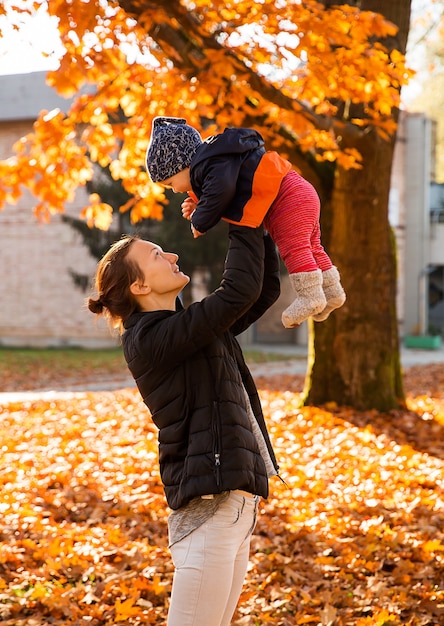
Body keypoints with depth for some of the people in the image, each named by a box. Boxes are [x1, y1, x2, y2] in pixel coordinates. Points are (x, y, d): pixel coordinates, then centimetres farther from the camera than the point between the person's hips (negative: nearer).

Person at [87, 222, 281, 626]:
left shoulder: (190, 327, 14)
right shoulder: (149, 340, -14)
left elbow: (264, 290, 20)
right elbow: (238, 292, -20)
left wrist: (258, 229, 9)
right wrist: (243, 225, -9)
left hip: (235, 502, 9)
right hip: (209, 510, -9)